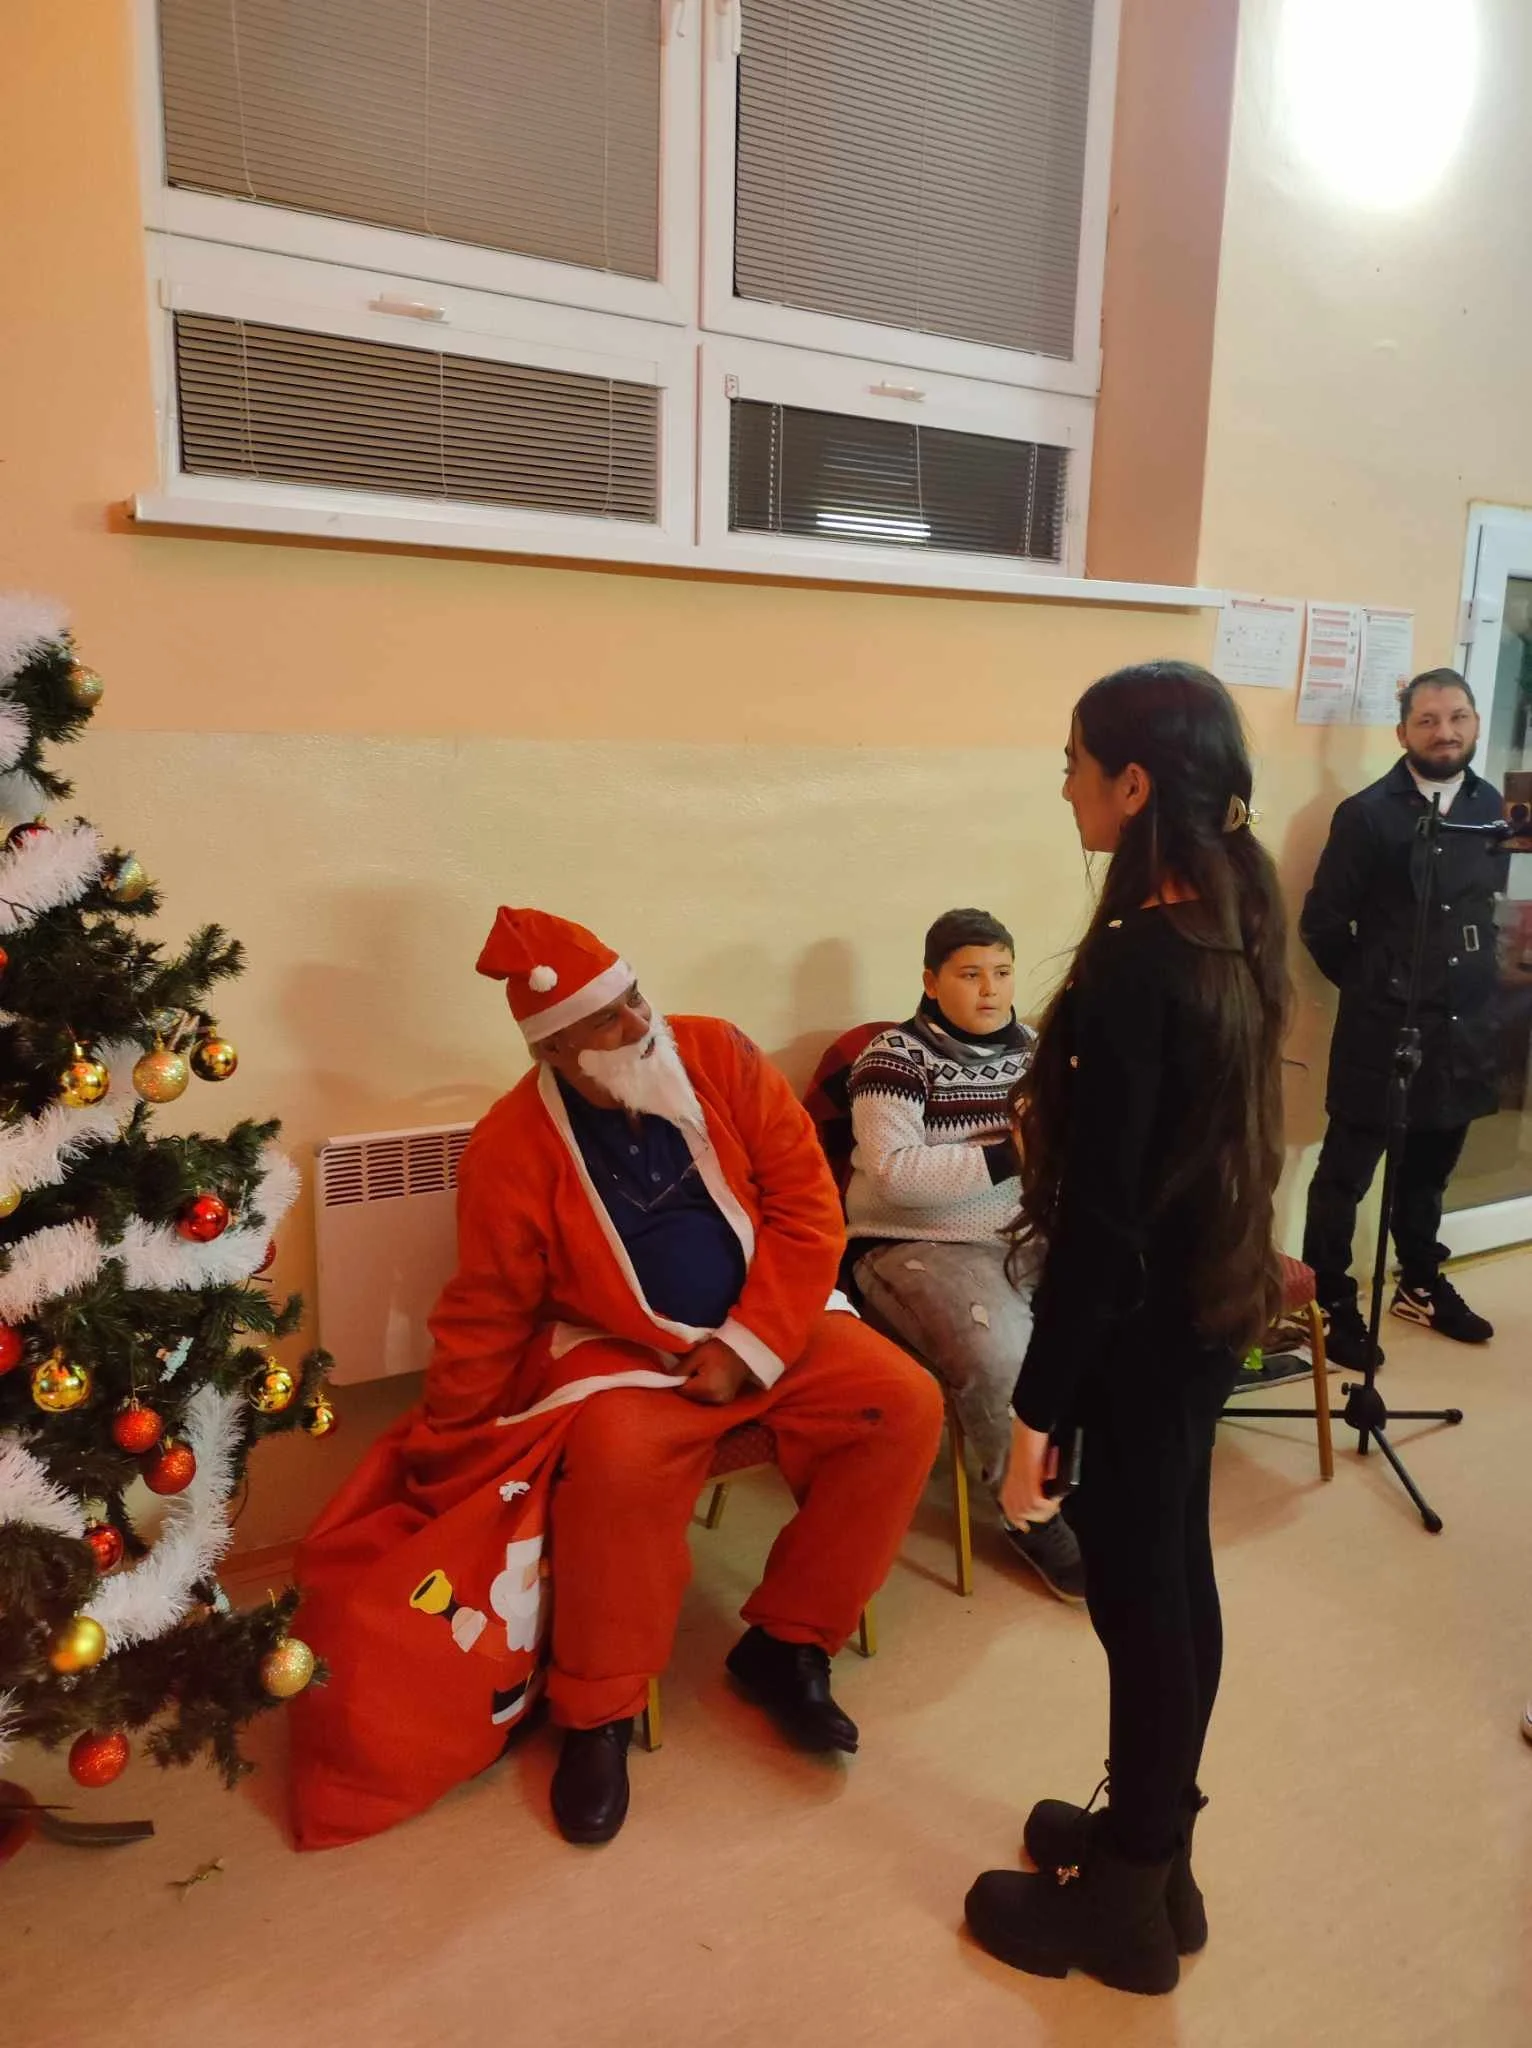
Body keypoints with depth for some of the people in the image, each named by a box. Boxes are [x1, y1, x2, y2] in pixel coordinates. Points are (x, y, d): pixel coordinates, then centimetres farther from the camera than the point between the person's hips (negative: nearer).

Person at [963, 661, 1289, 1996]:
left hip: (1145, 1326, -9)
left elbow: (1101, 1222, -24)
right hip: (1216, 1306, 9)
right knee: (1175, 1582, 21)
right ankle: (1154, 1846, 41)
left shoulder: (1133, 965, -26)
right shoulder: (1235, 929, 1)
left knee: (1136, 1598, 8)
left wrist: (1039, 1406, -17)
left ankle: (1124, 1904, 30)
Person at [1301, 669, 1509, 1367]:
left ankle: (1422, 1284, 38)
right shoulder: (1367, 814, -12)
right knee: (1347, 1172, 4)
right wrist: (1370, 986, 3)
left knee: (1430, 1167, 20)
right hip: (1382, 1028, -5)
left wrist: (1474, 978, 11)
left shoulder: (1490, 806, 5)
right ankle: (1329, 1303, 18)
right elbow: (1322, 924, -7)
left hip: (1462, 1025, 5)